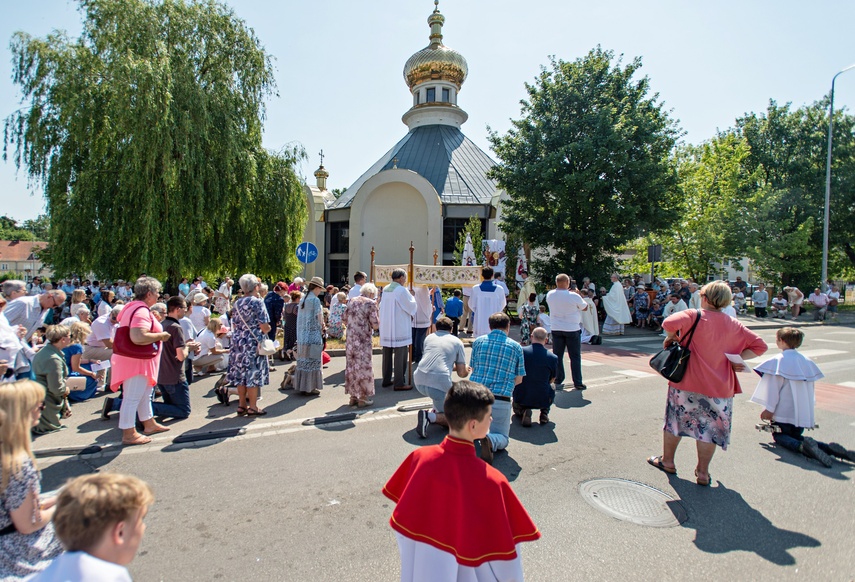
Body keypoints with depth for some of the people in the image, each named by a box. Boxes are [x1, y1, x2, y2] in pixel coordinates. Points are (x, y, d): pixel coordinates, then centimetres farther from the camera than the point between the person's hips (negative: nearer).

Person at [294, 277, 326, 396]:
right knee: (312, 361, 0)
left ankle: (301, 385, 20)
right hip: (313, 336, -7)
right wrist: (322, 329, 5)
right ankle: (310, 387, 4)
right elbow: (319, 317, -13)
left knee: (303, 360, 13)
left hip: (302, 335, 7)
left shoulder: (303, 299, 10)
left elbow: (300, 316, 12)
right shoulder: (315, 299, -12)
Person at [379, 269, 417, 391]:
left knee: (387, 355, 14)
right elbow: (412, 306, -8)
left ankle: (386, 380, 22)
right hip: (399, 329, -8)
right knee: (400, 356, -2)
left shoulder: (385, 289, 9)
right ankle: (399, 383, 1)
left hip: (386, 328, 8)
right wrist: (412, 296, 10)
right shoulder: (401, 290, -14)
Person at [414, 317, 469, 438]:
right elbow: (462, 373, 13)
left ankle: (435, 411, 19)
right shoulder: (457, 342, 14)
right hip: (439, 384, -5)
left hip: (419, 381, 5)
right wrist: (466, 371, 36)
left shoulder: (429, 337, 22)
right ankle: (431, 416, -14)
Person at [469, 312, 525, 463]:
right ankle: (490, 441, -23)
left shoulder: (478, 341, 8)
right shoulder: (516, 347, 4)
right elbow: (518, 379, 10)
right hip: (501, 399, -2)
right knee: (502, 438, 12)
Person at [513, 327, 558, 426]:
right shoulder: (553, 357, -10)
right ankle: (544, 413, 17)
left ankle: (524, 411, 3)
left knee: (516, 410, 37)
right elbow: (552, 380, 8)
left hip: (521, 398, 0)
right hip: (542, 400, 0)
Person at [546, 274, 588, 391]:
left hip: (556, 329, 3)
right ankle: (577, 383, 9)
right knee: (575, 357, 6)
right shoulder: (574, 296, -17)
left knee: (557, 356, 11)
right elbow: (585, 307, -1)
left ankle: (558, 381, 15)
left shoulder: (550, 295, -5)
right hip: (572, 329, -3)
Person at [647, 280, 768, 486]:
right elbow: (760, 346, 8)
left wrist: (671, 337, -10)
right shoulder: (734, 325, 4)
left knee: (674, 420, 14)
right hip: (720, 387, 3)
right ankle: (703, 472, 20)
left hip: (687, 383, -3)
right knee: (710, 428, 13)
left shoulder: (694, 316, -11)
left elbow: (670, 323, -28)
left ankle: (667, 461, 28)